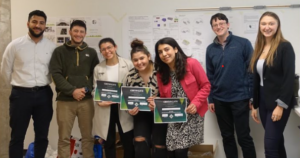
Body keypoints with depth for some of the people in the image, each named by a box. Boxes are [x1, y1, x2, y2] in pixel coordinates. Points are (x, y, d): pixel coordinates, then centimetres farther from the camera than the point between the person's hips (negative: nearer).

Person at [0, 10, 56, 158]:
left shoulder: (52, 47, 1)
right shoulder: (15, 45, -4)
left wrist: (43, 85, 11)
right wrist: (17, 85, 10)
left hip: (44, 94, 2)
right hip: (21, 94, -2)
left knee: (42, 136, 12)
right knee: (17, 136, 6)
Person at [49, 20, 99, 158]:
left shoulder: (91, 52, 11)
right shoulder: (59, 51, 4)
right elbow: (56, 74, -5)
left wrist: (86, 89, -9)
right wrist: (72, 91, -14)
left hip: (86, 100, 2)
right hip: (65, 100, -2)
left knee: (88, 136, 9)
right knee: (64, 138, 3)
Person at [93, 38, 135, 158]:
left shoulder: (128, 64, -2)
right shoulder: (98, 68, 6)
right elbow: (95, 89, 7)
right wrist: (99, 101, -12)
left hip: (124, 108, -2)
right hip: (105, 109, 2)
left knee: (128, 142, 3)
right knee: (109, 142, 12)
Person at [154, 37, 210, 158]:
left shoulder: (191, 64, -9)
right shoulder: (161, 73, 5)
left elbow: (206, 86, -5)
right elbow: (163, 97, 12)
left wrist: (196, 103, -18)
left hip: (192, 114, -4)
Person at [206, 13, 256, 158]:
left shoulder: (243, 43, -5)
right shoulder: (210, 49, 6)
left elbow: (252, 70, -5)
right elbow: (210, 76, 11)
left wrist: (252, 96, -6)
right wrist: (210, 99, 9)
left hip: (240, 98, -4)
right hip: (220, 100, 4)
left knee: (243, 137, 0)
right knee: (227, 136, 14)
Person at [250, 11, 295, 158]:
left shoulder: (285, 47, -9)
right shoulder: (259, 49, 11)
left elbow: (289, 78, -15)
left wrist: (281, 105, -19)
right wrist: (255, 105, 14)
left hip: (278, 103, -7)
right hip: (264, 102, 7)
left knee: (270, 146, -8)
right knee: (276, 142, 14)